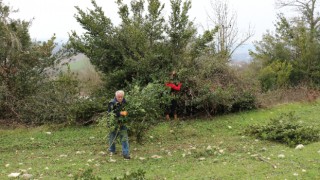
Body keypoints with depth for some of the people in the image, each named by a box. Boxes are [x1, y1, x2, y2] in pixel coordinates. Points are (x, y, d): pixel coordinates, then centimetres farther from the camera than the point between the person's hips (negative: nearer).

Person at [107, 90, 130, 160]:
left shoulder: (124, 102, 0)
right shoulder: (112, 103, -13)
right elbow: (110, 112, -21)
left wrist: (126, 112, -4)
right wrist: (120, 113, -24)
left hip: (122, 123, 2)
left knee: (124, 138, -3)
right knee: (112, 137, 12)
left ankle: (126, 153, 1)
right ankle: (112, 151, 34)